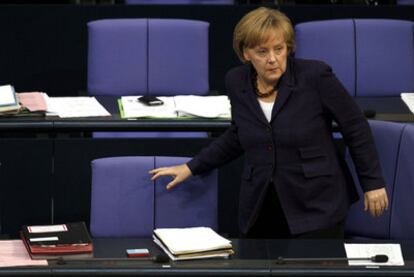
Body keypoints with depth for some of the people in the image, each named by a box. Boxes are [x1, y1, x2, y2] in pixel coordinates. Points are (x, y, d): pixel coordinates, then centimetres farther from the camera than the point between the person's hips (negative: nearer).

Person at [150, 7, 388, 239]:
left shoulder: (315, 76, -14)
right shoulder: (237, 82, 1)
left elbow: (356, 127, -5)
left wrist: (373, 183, -2)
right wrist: (192, 168, 16)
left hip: (317, 205, -4)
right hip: (261, 208, 5)